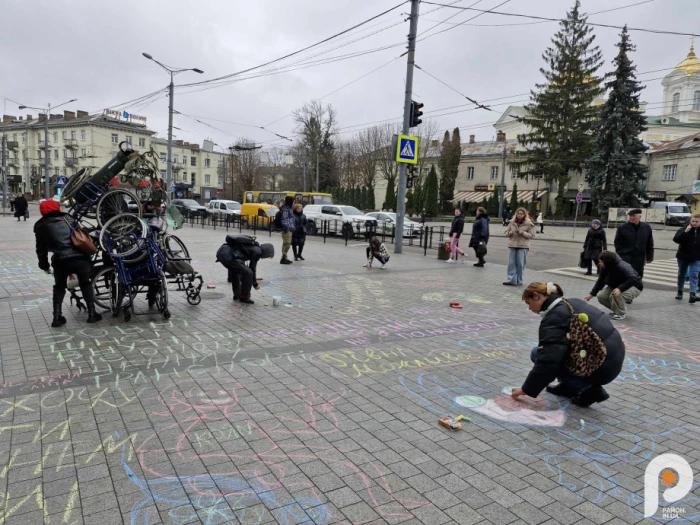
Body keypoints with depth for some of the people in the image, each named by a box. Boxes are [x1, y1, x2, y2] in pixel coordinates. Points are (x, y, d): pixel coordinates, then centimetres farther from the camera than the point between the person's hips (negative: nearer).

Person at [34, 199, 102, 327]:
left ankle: (57, 318, 16)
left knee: (59, 287, 21)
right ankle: (92, 314, 19)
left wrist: (44, 265, 29)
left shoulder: (41, 226, 17)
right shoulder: (67, 218, 22)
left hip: (61, 260, -1)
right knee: (86, 284, 20)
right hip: (80, 257, 1)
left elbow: (41, 248, 18)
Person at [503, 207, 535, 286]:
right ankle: (511, 280, 3)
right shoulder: (512, 223, 8)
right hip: (512, 245, 3)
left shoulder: (529, 224, -1)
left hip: (523, 246, -3)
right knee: (511, 263, 0)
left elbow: (531, 235, -3)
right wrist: (510, 233, -10)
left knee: (520, 264, 2)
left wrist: (523, 233, -17)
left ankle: (519, 281, 12)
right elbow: (506, 233, 12)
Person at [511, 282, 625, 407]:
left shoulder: (554, 317, -16)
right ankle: (569, 387, 19)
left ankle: (587, 390, -2)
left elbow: (548, 360, -22)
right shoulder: (571, 303, 12)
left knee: (537, 354, -4)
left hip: (601, 369, -9)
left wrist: (526, 389, -13)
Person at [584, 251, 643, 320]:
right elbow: (600, 281, 1)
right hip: (616, 286, 7)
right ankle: (617, 310, 13)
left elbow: (633, 279, -44)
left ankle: (621, 313, -9)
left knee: (615, 295, -36)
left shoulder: (622, 267, -33)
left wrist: (620, 289, -55)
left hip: (634, 287, -7)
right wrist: (592, 294, -2)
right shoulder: (605, 268, -11)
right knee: (601, 297, -11)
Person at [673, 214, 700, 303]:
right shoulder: (684, 229, -5)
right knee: (682, 275, 13)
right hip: (683, 257, 1)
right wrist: (685, 232, -28)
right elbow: (676, 239, -19)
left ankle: (692, 294, -19)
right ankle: (680, 292, 28)